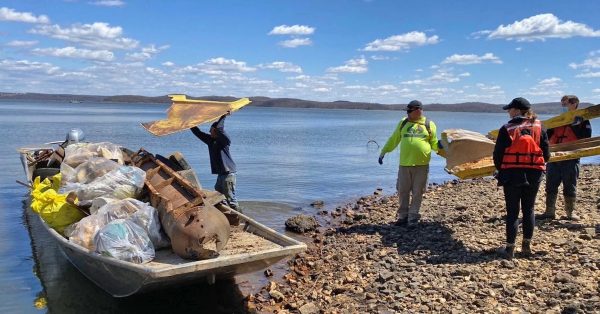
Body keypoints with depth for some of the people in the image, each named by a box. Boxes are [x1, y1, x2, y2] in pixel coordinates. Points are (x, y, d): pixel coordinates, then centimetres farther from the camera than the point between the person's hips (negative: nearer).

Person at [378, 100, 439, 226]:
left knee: (417, 192, 4)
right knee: (403, 191, 5)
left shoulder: (429, 125, 4)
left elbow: (434, 143, 10)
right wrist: (383, 152, 14)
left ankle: (413, 217, 14)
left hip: (421, 165, -2)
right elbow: (393, 140, 16)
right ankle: (403, 216, 17)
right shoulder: (403, 123, 9)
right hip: (404, 164, 2)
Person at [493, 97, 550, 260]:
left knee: (512, 212, 4)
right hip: (534, 175, 3)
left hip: (512, 175, -3)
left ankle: (510, 249, 7)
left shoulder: (507, 129, -9)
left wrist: (501, 169, 11)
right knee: (528, 210, 15)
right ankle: (526, 246, 21)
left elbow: (498, 154, -7)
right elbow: (546, 154, 3)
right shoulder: (539, 128, 1)